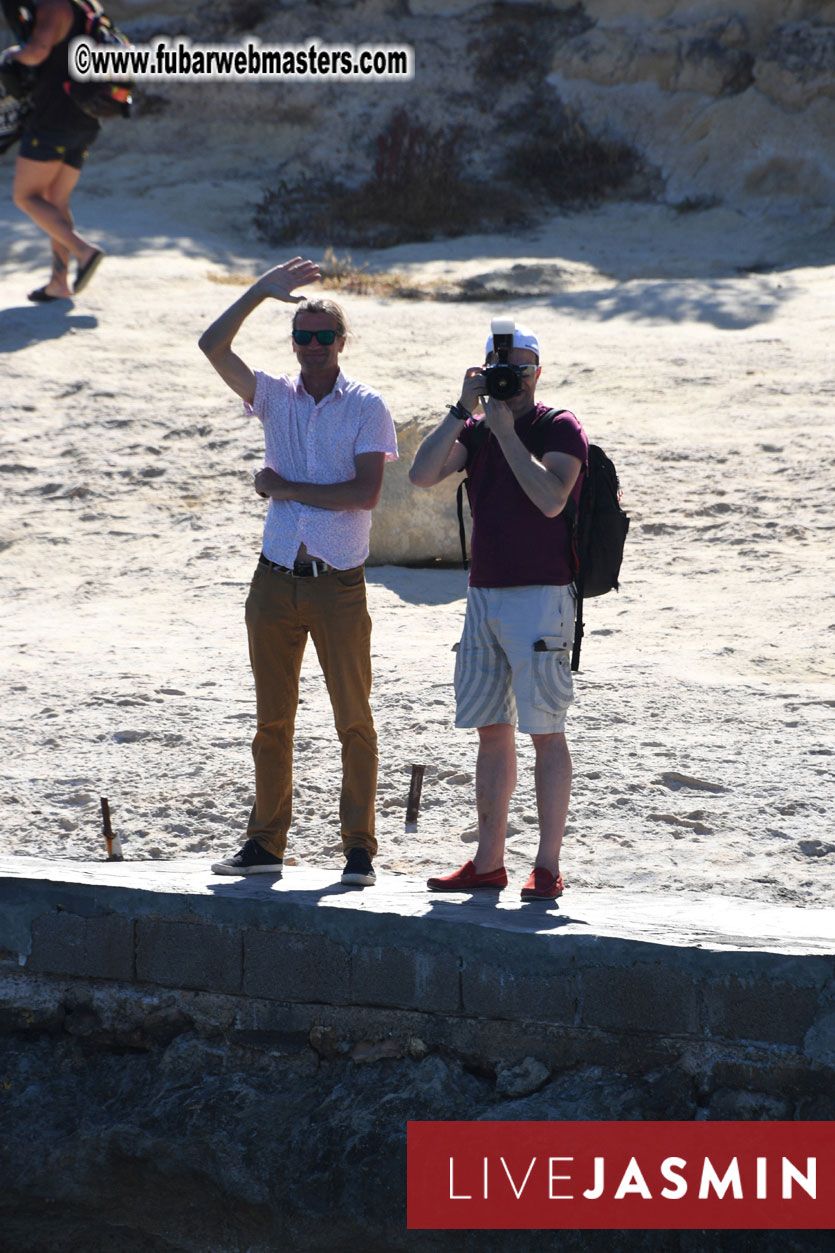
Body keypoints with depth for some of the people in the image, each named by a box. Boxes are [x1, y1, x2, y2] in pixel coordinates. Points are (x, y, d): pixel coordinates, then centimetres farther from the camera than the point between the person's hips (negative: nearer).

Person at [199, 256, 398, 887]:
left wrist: (287, 489, -7)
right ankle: (266, 841, 15)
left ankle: (360, 847, 1)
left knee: (353, 717, -2)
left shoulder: (366, 407, -2)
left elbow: (366, 493, -13)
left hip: (339, 584, -4)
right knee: (273, 718, 8)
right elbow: (213, 347, -3)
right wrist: (261, 291, -9)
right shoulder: (276, 396, 9)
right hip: (276, 579, 4)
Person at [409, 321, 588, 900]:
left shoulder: (561, 429, -5)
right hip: (484, 593, 7)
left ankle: (548, 867, -5)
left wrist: (505, 431, -16)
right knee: (492, 732, 9)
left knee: (546, 732, -6)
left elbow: (550, 499, -21)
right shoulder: (475, 431, 13)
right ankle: (489, 861, 14)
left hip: (540, 596, -7)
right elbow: (422, 474, -3)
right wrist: (464, 410, -7)